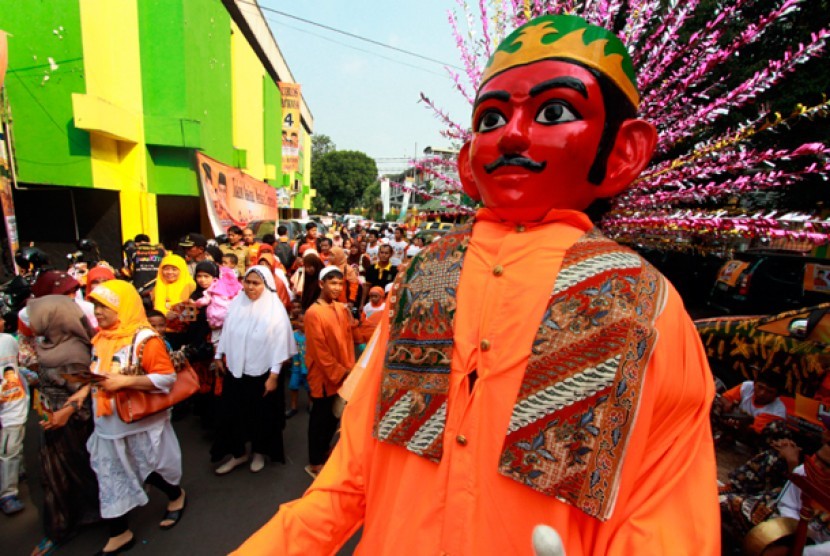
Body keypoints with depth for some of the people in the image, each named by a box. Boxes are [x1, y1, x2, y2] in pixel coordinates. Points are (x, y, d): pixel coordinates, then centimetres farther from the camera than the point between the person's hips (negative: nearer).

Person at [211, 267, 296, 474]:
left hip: (262, 373, -4)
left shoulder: (275, 309, -17)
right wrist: (219, 355, 13)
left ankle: (259, 452, 38)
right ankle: (237, 453, 35)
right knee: (232, 413, 13)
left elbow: (280, 344, -15)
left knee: (262, 414, 14)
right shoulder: (237, 303, -2)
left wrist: (274, 375, -15)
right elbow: (227, 332, 8)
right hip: (235, 371, 4)